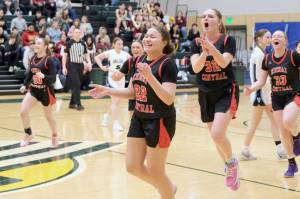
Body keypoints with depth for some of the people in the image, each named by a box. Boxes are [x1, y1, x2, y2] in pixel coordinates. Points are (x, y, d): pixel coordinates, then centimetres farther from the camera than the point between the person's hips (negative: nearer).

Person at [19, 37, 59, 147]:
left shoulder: (48, 60, -16)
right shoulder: (33, 59, 1)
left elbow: (53, 77, -19)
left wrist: (43, 76, -36)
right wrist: (25, 85, 3)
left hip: (46, 91, -5)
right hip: (33, 89, 5)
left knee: (49, 116, 11)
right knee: (23, 112, -8)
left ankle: (55, 136, 35)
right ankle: (28, 135, 14)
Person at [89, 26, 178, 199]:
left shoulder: (168, 64, -17)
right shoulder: (139, 61, 5)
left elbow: (169, 99, -25)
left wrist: (150, 76, -34)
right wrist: (107, 91, 3)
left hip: (160, 121, -8)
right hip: (139, 119, 8)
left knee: (155, 171, 2)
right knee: (133, 166, 10)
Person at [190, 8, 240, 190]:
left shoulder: (228, 40, -9)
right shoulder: (197, 43, 0)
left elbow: (224, 62, -25)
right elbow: (196, 67, -14)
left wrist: (210, 46, -39)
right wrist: (204, 52, -31)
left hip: (226, 93, -4)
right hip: (206, 95, 5)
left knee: (217, 134, -21)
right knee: (215, 136, 11)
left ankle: (232, 162, 7)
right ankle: (230, 168, 33)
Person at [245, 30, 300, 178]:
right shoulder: (267, 59, 1)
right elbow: (261, 81, 7)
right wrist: (251, 89, -12)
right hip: (277, 98, 4)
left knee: (287, 121, -32)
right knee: (283, 132, 4)